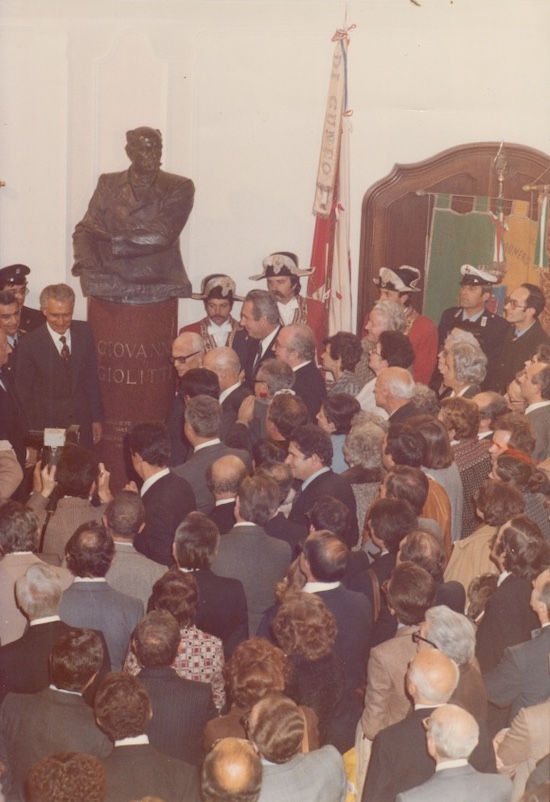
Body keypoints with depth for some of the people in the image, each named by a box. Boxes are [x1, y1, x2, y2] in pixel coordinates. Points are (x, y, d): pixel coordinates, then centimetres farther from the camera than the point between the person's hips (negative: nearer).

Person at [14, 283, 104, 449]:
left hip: (82, 423, 3)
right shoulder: (29, 343, -12)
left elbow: (91, 377, 5)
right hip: (47, 424, -3)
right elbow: (23, 393, -5)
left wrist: (97, 418, 7)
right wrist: (33, 433, -6)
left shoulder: (84, 332, -2)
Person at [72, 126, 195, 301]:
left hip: (159, 284, -3)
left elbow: (161, 237, -8)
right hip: (112, 281, 3)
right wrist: (84, 259, -14)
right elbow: (86, 229, 8)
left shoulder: (180, 187, 3)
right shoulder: (108, 184, 13)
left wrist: (109, 238, -5)